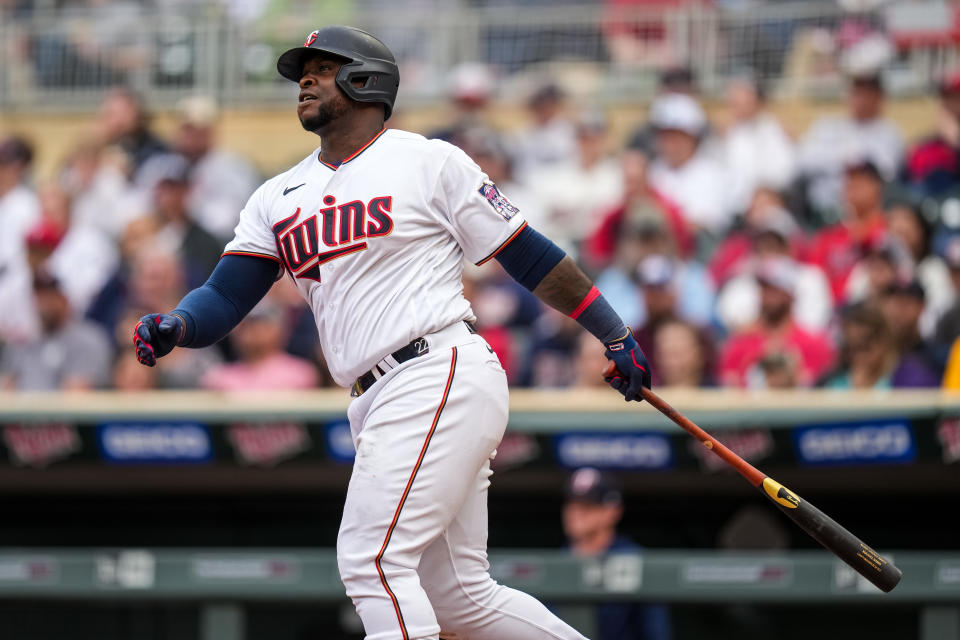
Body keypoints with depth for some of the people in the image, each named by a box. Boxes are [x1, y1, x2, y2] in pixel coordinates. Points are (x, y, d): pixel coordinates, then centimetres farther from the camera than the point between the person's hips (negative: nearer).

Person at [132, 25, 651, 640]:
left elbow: (528, 254, 3)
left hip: (442, 378, -7)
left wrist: (614, 333, 3)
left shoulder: (429, 161, 1)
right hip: (382, 404, 7)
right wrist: (175, 326, -12)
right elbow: (226, 297, 10)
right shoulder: (278, 198, 18)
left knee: (371, 558, -18)